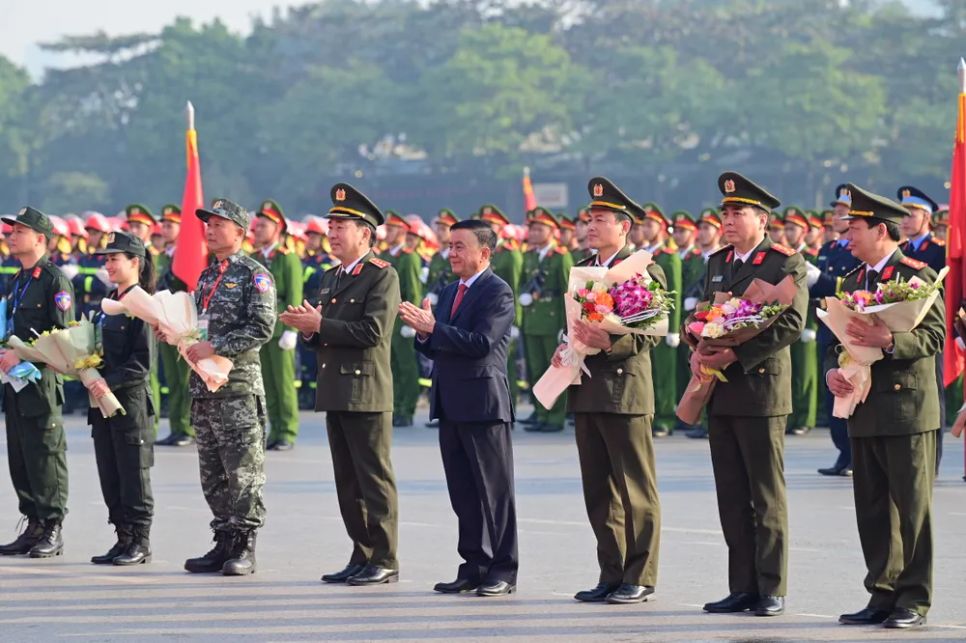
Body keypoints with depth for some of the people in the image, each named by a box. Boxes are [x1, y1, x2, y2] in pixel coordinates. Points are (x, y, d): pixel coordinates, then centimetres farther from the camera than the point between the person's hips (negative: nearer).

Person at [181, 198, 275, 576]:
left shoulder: (254, 276, -6)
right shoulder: (207, 276, 18)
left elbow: (261, 329, -15)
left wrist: (215, 347, -19)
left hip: (239, 383, -8)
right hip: (204, 385, 8)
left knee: (243, 471, -6)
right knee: (212, 472, 9)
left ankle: (244, 549, -4)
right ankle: (224, 544, 14)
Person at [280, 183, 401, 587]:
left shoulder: (382, 277, -8)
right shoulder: (331, 278, 18)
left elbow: (372, 331, -20)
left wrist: (319, 324, -15)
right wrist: (308, 328, 0)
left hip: (367, 393, -9)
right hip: (335, 393, 9)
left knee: (374, 478, -5)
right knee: (348, 481, 11)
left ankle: (385, 561, -1)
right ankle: (362, 557, 18)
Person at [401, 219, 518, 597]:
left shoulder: (497, 292, -9)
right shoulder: (449, 292, 17)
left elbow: (481, 343, -20)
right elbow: (436, 349, 16)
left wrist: (433, 329, -20)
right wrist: (423, 332, -5)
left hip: (483, 403, -8)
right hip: (452, 405, 8)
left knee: (494, 490, -2)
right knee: (462, 492, 10)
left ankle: (503, 571, 2)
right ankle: (474, 566, 17)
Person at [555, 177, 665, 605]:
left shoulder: (645, 272, -6)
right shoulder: (583, 270, 16)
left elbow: (651, 334, -13)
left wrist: (609, 342, -27)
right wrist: (566, 349, 3)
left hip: (625, 391, -7)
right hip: (587, 393, 7)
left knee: (636, 491, -2)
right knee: (598, 491, 9)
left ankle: (640, 578, 3)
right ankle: (611, 574, 16)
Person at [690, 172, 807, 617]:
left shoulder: (785, 263, -6)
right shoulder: (717, 263, 16)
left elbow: (791, 324, -15)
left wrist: (736, 355, -20)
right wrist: (699, 353, 0)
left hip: (761, 389, -7)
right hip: (720, 393, 7)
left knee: (767, 496, -2)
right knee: (731, 497, 8)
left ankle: (771, 589, 3)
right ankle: (742, 587, 13)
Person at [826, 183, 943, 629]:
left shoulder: (919, 276, -7)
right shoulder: (852, 281, 16)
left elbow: (934, 337, -15)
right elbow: (839, 339, 20)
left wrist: (890, 341, -29)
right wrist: (832, 371, 0)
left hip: (907, 410, -7)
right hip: (863, 410, 7)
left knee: (911, 507, -3)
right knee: (872, 508, 9)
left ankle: (914, 600, 1)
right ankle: (882, 595, 15)